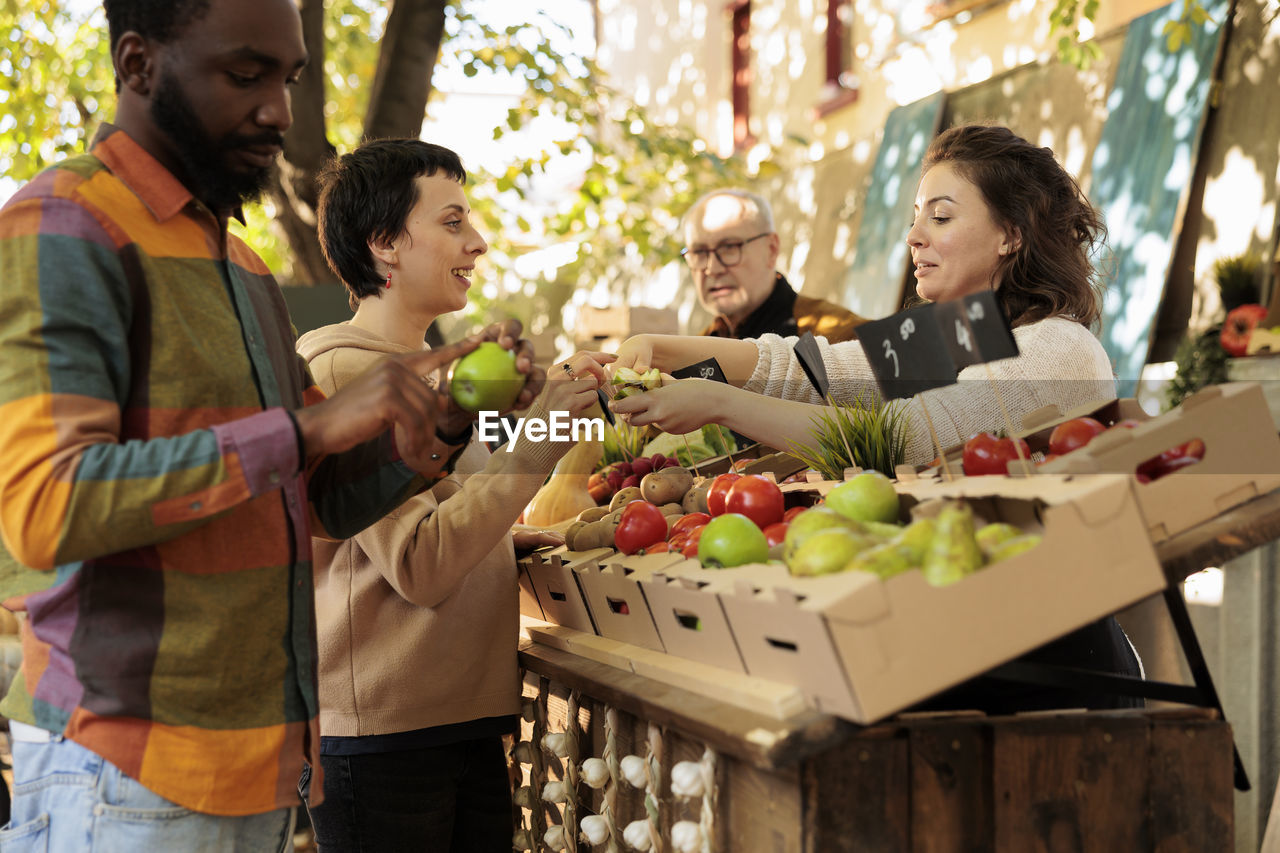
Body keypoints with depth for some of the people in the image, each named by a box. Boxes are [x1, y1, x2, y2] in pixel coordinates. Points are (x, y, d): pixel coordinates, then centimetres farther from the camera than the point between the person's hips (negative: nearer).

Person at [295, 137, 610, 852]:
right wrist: (537, 439, -18)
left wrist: (508, 540, 7)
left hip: (468, 725, 9)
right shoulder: (341, 374, -12)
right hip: (382, 736, -8)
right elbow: (420, 568, -19)